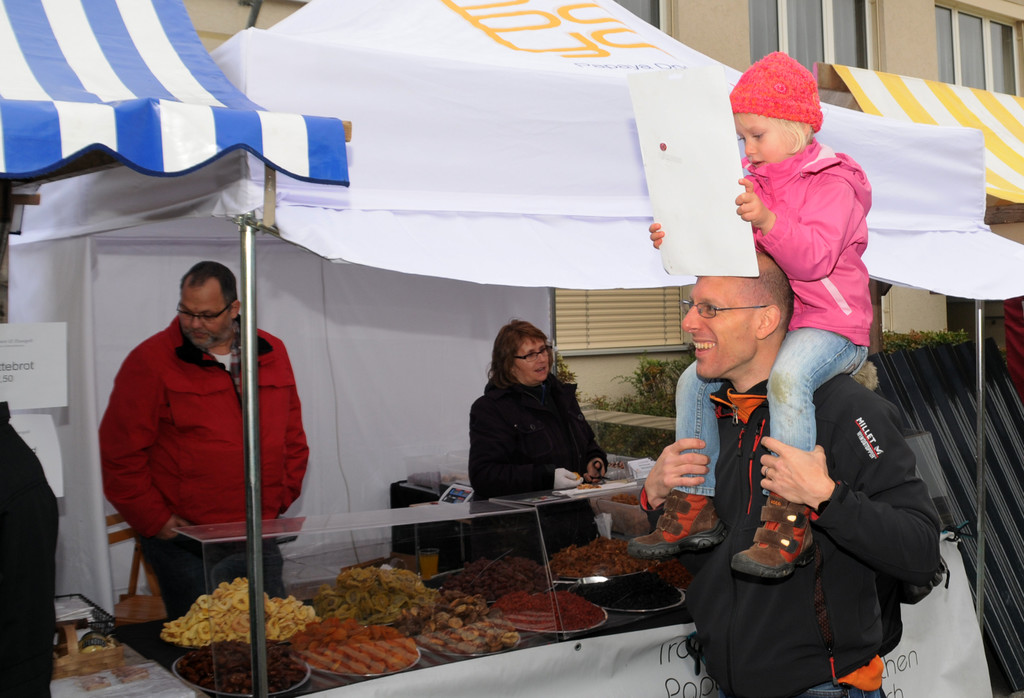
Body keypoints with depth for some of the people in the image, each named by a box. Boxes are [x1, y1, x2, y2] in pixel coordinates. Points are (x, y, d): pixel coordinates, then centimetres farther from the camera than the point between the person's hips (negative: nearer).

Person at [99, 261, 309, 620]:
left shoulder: (271, 353, 7)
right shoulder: (149, 360, -6)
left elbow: (292, 436, 15)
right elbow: (121, 452, -6)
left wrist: (280, 499, 7)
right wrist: (155, 522, -8)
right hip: (184, 543, -4)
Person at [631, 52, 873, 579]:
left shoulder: (832, 186, -10)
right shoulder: (755, 184, 15)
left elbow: (814, 258, -26)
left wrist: (768, 220, -40)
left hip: (829, 324, -9)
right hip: (765, 323, 9)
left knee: (787, 378, -38)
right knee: (694, 381, -1)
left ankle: (789, 522, -35)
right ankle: (695, 506, 4)